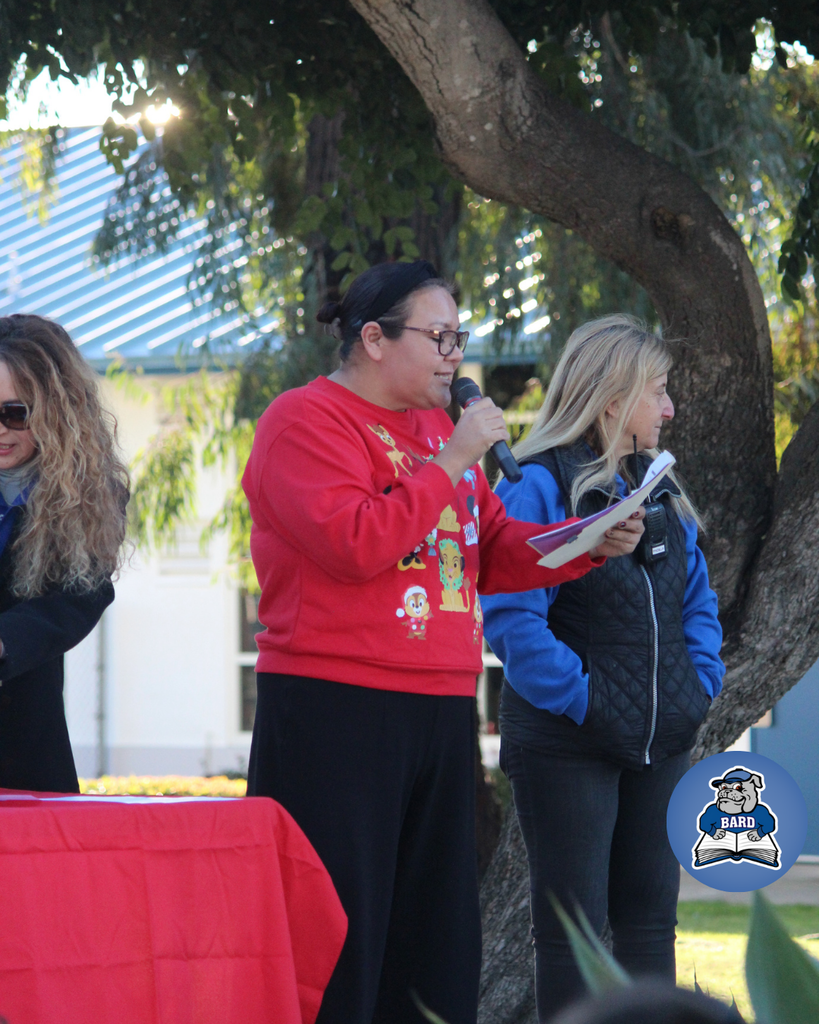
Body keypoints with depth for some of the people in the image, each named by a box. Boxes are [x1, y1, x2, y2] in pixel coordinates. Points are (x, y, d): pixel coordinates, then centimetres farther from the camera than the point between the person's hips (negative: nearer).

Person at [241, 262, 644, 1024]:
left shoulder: (435, 425, 19)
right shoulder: (307, 421, -7)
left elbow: (494, 552, 20)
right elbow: (353, 544, -21)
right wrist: (450, 465, -15)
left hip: (440, 713, 8)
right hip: (337, 711, -8)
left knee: (436, 928, 9)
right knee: (338, 941, -7)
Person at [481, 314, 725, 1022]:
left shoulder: (660, 491, 12)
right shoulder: (539, 487, -12)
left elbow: (697, 601, 20)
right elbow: (512, 618, -19)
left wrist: (700, 684, 6)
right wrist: (578, 697, -19)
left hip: (659, 746, 7)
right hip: (567, 745, -7)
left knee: (650, 918, 10)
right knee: (573, 930, -2)